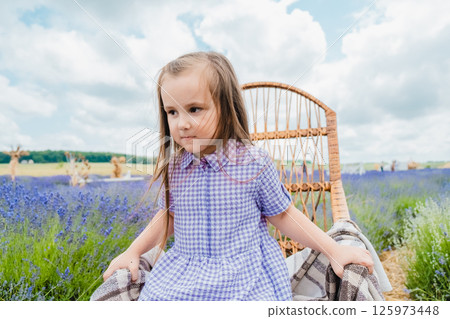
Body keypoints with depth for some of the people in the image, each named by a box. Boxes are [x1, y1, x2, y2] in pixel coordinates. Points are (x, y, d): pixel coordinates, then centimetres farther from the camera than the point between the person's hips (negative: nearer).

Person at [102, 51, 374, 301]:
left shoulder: (255, 163, -13)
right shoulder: (173, 167, -1)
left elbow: (283, 216, -2)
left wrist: (334, 250, -3)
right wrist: (133, 253, 10)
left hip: (247, 276, -2)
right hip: (182, 274, 4)